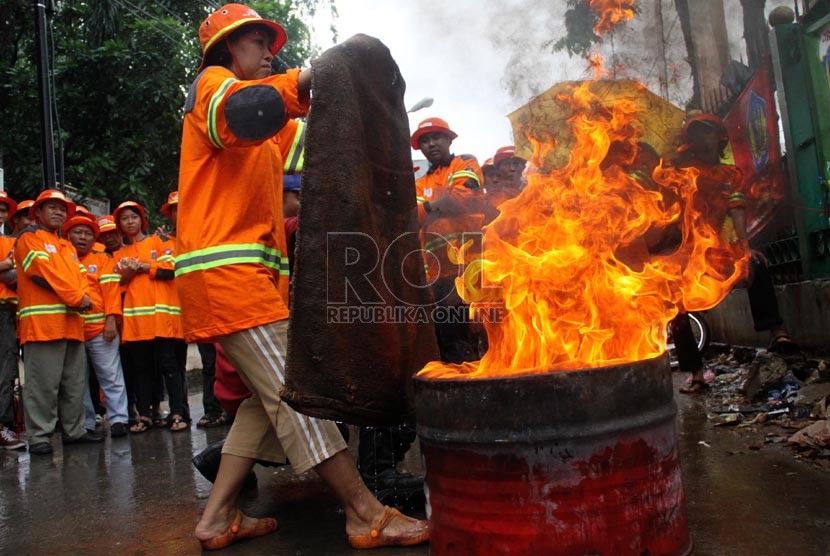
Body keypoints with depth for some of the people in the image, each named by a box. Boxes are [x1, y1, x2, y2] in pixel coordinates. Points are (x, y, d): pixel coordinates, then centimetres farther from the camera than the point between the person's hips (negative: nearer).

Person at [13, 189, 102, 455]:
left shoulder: (68, 247, 26)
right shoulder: (29, 238, 2)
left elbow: (80, 278, 18)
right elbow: (42, 271, -11)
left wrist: (84, 297, -5)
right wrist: (76, 298, -13)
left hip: (72, 323, 8)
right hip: (42, 322, -8)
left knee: (74, 382, 11)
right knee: (43, 382, -8)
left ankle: (75, 429, 19)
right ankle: (38, 436, -2)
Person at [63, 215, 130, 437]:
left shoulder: (103, 260, 8)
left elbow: (111, 290, -1)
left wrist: (111, 320, -12)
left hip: (100, 329, -2)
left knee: (111, 376, -2)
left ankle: (118, 419, 2)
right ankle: (86, 424, 16)